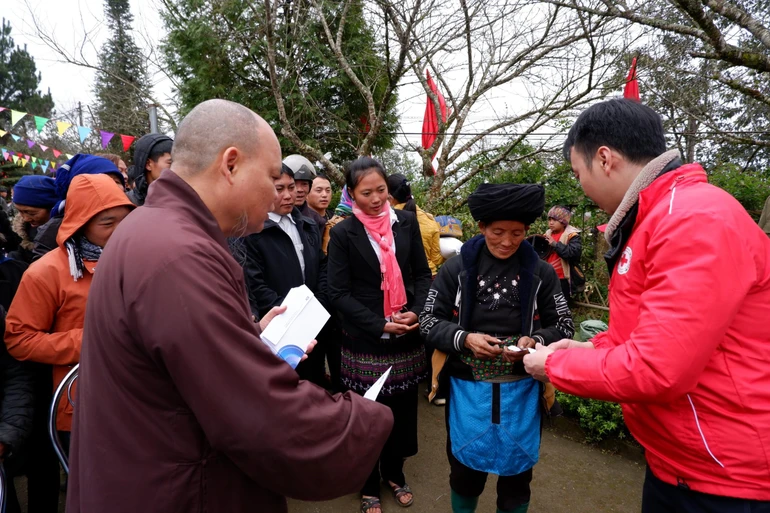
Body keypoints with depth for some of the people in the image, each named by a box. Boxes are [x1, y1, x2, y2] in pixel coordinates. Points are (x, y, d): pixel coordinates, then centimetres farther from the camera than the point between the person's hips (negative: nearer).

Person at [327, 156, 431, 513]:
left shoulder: (406, 222, 3)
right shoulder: (343, 233, -6)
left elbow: (423, 274, 6)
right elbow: (339, 293, -9)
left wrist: (417, 313, -10)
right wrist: (380, 325, -16)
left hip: (406, 338, 3)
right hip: (365, 342, -3)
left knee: (402, 411, 15)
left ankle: (394, 473, 40)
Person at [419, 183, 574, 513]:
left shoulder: (541, 272, -5)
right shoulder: (457, 268, -8)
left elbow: (564, 325, 1)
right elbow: (429, 321, -4)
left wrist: (535, 340, -20)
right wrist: (464, 339, -21)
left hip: (521, 389, 1)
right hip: (467, 387, 0)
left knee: (516, 472, 19)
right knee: (465, 468, 18)